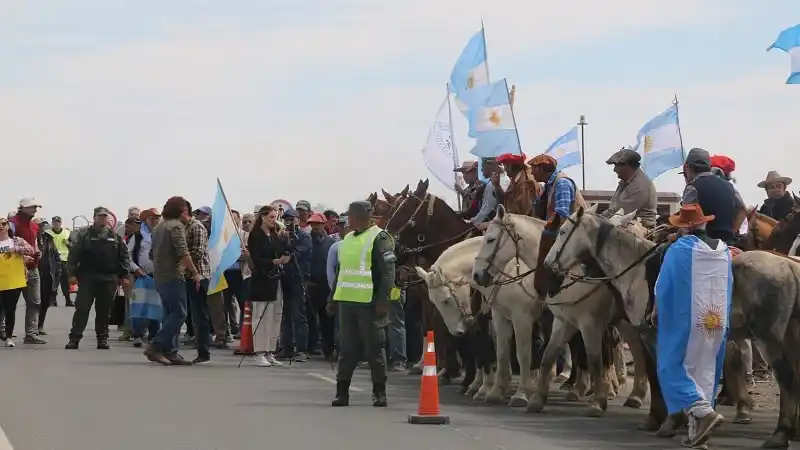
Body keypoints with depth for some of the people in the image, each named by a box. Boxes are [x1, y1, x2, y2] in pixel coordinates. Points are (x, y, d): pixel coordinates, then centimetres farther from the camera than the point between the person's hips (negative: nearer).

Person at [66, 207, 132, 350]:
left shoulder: (115, 236, 10)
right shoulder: (85, 235, 3)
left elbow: (124, 256, 9)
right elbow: (74, 255, -1)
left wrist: (124, 275, 1)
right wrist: (72, 273, -9)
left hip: (108, 279, 2)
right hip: (87, 278, -2)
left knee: (104, 311, 7)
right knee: (82, 308, -5)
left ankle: (102, 338, 15)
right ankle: (74, 338, -4)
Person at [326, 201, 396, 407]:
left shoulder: (379, 238, -7)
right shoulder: (347, 239, 18)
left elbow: (388, 272, -13)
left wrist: (382, 301, -20)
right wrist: (333, 299, 21)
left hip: (369, 304, -7)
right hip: (346, 302, 7)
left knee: (374, 348, 0)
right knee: (347, 348, 8)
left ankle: (379, 392, 7)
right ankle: (342, 391, 11)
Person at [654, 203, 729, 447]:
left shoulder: (679, 249, -10)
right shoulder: (724, 250, 6)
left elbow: (664, 287, -5)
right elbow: (728, 288, 13)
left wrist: (658, 309, 10)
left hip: (684, 320, -5)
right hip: (718, 322, 5)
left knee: (672, 367, 3)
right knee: (706, 371, 11)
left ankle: (703, 410, -16)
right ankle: (697, 431, 11)